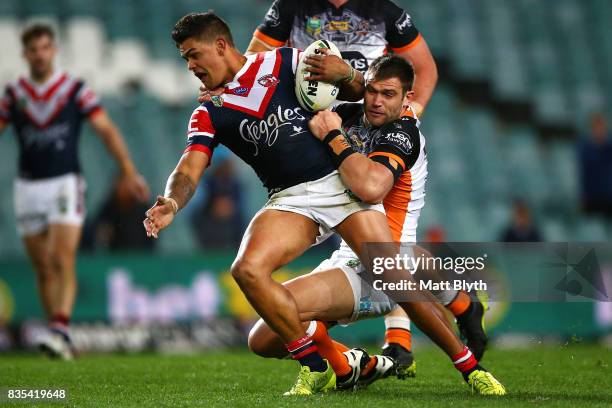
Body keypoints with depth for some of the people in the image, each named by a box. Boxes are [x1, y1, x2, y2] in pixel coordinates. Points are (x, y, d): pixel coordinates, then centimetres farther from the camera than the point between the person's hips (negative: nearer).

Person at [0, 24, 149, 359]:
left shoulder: (76, 90, -2)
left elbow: (106, 130, -6)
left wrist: (129, 171, -16)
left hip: (65, 184, -3)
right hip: (28, 188, 3)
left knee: (63, 261, -17)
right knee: (44, 269, 6)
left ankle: (60, 331, -25)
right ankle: (63, 343, 15)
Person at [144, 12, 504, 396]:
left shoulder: (284, 62, 5)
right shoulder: (208, 115, 10)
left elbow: (356, 92, 10)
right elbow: (190, 169, -3)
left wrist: (345, 75, -15)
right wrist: (171, 204, -25)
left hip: (339, 180, -3)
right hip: (289, 200, 3)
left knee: (392, 276, -14)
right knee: (247, 269, -23)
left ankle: (470, 366, -5)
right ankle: (316, 370, -12)